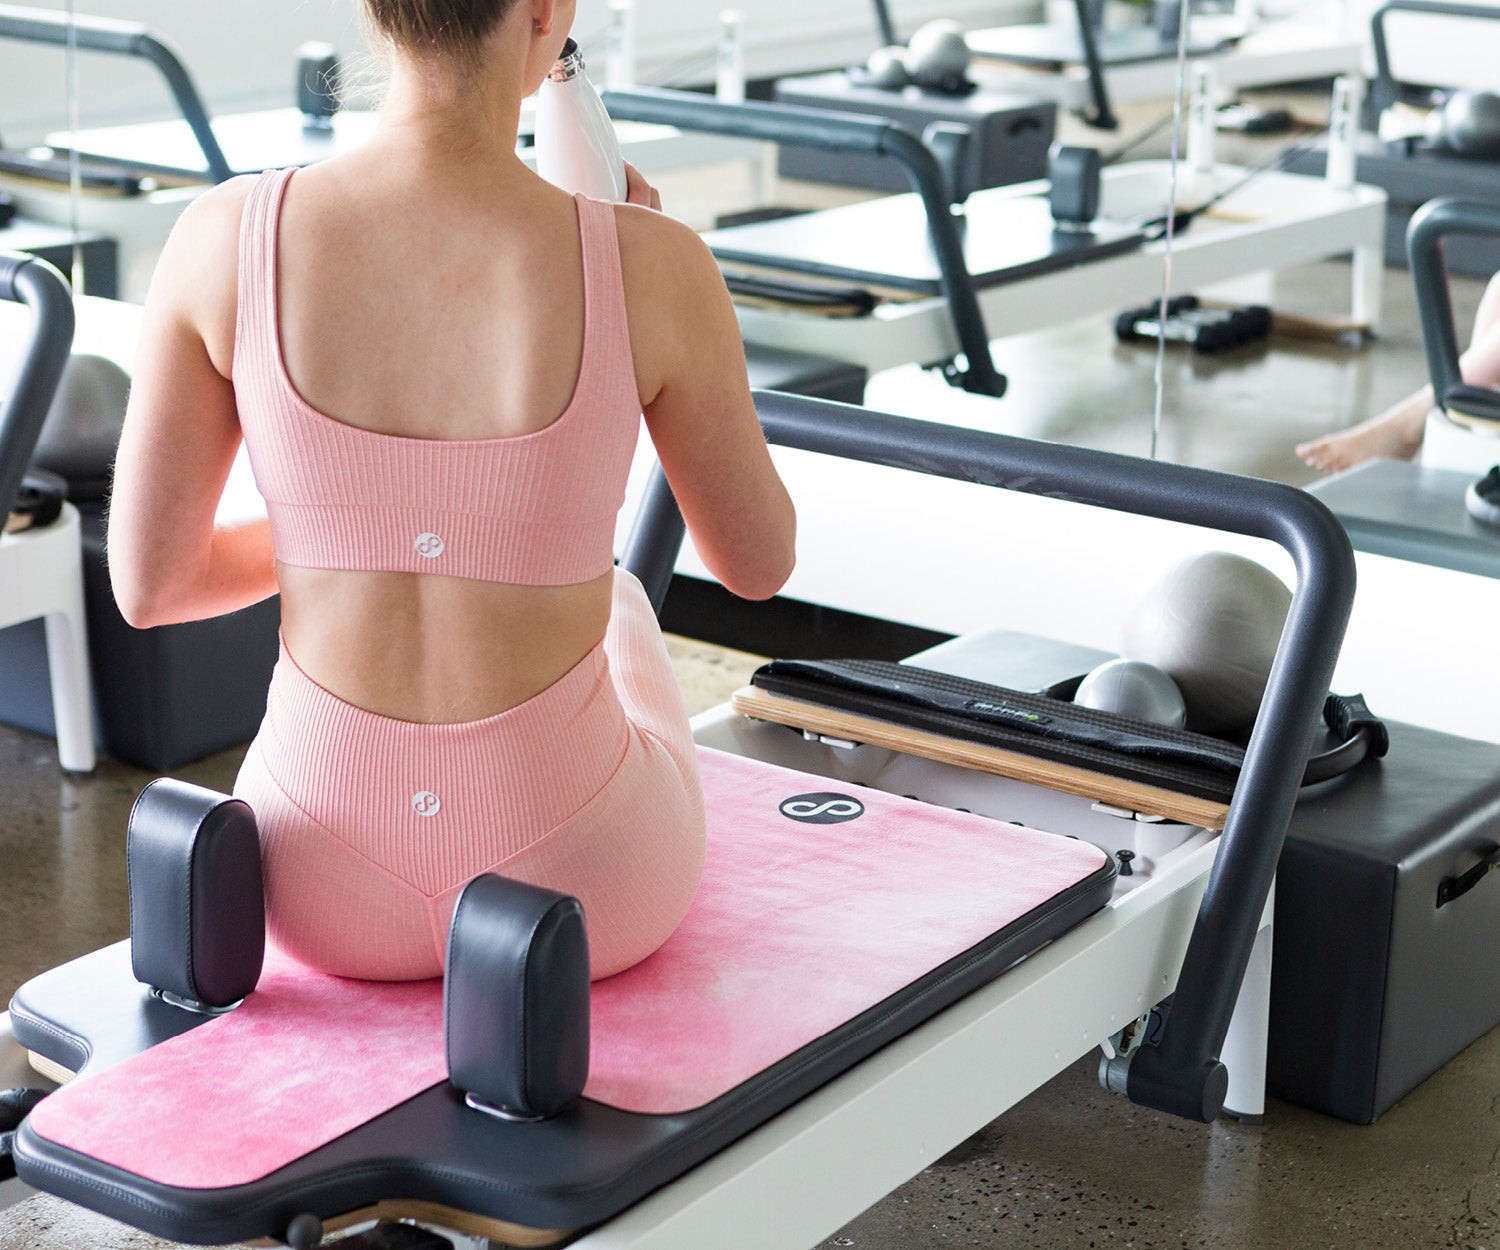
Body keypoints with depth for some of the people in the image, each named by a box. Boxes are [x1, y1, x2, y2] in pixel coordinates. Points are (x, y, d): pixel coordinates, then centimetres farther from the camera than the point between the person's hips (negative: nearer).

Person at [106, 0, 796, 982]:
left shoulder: (223, 241, -15)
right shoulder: (653, 271, -19)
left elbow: (146, 584, -5)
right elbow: (760, 563, -2)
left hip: (324, 878, 1)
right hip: (575, 893, -1)